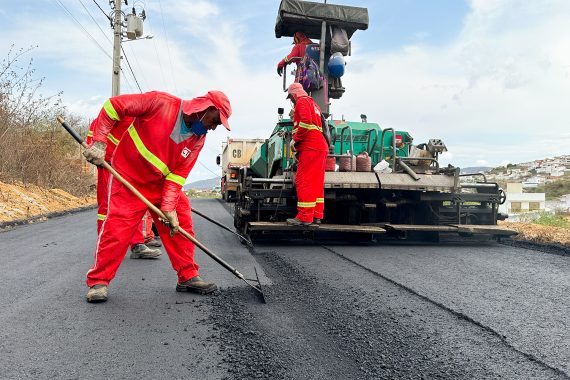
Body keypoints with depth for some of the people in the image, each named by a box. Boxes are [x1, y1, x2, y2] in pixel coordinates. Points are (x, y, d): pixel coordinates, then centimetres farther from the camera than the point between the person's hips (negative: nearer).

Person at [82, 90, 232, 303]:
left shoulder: (198, 140, -4)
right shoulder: (161, 103, -21)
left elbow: (178, 174, -7)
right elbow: (113, 106, -17)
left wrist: (169, 207, -16)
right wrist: (99, 143, -22)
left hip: (162, 184, 6)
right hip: (128, 180, -5)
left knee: (180, 225, 2)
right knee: (117, 229, -9)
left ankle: (188, 277, 15)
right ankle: (98, 281, 9)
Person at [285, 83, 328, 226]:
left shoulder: (302, 101, -2)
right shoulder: (312, 103, 27)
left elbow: (306, 122, -18)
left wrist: (295, 139, -9)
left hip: (310, 147, -10)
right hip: (321, 146, 10)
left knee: (304, 182, -10)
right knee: (316, 182, 10)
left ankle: (304, 217, -10)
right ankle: (317, 215, 12)